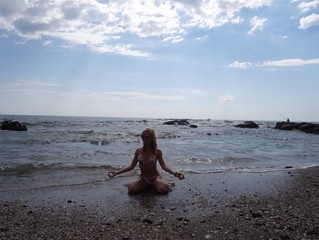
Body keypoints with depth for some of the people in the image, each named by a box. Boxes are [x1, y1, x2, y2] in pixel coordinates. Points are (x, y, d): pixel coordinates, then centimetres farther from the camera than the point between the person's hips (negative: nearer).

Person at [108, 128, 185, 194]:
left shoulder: (157, 152, -7)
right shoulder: (138, 151, -1)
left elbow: (164, 166, -9)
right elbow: (131, 166, 3)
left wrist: (174, 173, -26)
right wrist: (116, 173, -3)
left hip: (155, 177, -3)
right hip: (143, 179, 3)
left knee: (163, 189, -33)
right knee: (131, 189, -25)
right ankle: (147, 186, 7)